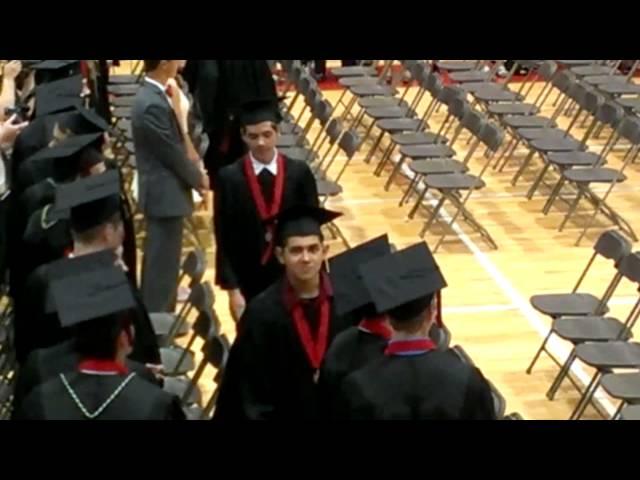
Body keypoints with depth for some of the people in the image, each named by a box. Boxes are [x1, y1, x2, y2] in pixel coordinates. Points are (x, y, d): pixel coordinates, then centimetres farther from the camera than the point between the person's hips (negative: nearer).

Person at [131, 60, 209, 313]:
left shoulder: (150, 95, 9)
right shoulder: (153, 105, -23)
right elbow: (173, 153, -18)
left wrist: (194, 173, 6)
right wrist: (199, 178, -3)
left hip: (160, 192, 10)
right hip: (165, 194, -10)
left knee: (158, 262, 18)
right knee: (163, 264, -2)